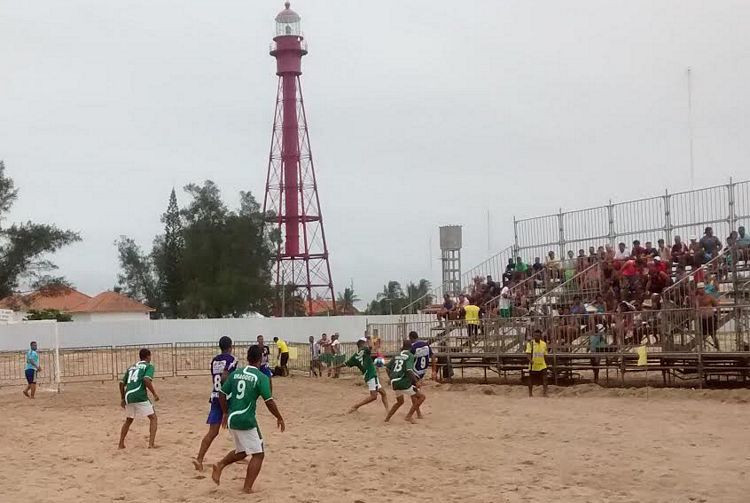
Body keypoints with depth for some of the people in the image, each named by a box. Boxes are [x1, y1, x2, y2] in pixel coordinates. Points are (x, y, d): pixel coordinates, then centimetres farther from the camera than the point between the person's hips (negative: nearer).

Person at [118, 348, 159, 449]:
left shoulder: (131, 367, 24)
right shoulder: (149, 366, 5)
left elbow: (122, 383, 23)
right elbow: (146, 380, -13)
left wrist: (122, 399, 31)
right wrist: (155, 394, -7)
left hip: (128, 397, 6)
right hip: (140, 397, -6)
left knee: (128, 420, 26)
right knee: (153, 417, 5)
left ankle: (121, 444, 26)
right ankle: (151, 444, -7)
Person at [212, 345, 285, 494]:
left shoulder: (235, 374, 8)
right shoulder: (262, 377, -9)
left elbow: (222, 395, 10)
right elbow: (269, 402, -11)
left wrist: (225, 413, 22)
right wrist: (279, 418, 2)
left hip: (231, 419, 7)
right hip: (246, 420, -7)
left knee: (242, 451, 27)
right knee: (258, 454, 6)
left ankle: (220, 465, 8)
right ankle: (247, 488, 1)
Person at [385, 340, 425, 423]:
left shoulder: (397, 356, 13)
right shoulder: (410, 356, -6)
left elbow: (387, 368, 15)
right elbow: (409, 370, -20)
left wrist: (391, 379, 29)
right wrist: (416, 382, -17)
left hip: (394, 383, 7)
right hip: (404, 383, -7)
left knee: (400, 401, 30)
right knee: (421, 397, 2)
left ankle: (387, 418, 25)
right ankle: (409, 416, -6)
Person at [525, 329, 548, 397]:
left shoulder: (544, 344, 6)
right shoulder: (530, 343, -6)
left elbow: (545, 355, 15)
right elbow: (528, 353, -17)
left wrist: (546, 363, 19)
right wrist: (530, 360, -34)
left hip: (542, 366, 2)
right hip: (533, 366, -2)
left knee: (544, 379, -10)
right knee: (531, 380, 8)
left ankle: (545, 393, -9)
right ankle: (530, 393, 22)